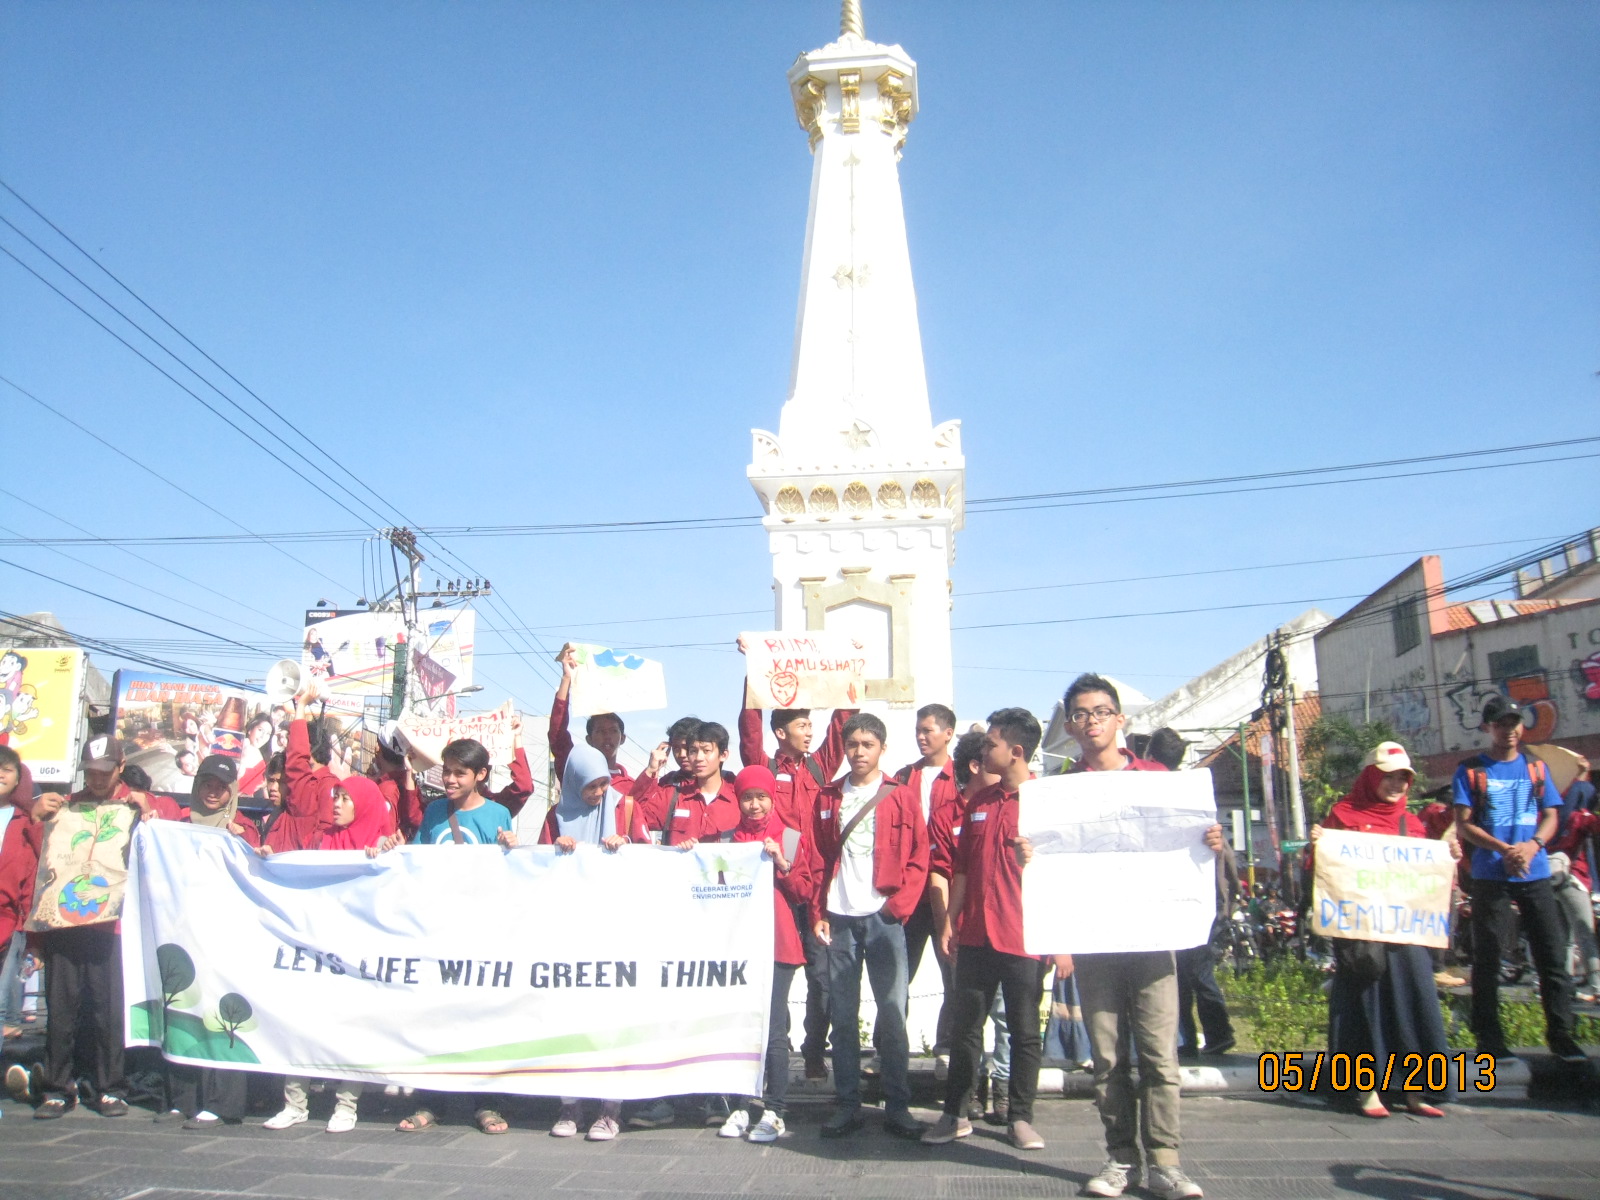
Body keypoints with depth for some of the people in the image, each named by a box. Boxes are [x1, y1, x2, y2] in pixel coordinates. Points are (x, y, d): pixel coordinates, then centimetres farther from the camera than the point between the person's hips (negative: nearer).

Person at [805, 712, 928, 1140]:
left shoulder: (901, 797, 4)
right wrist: (818, 913, 3)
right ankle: (846, 1104, 14)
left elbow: (919, 857, 2)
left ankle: (897, 1105, 10)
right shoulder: (828, 798, 11)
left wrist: (900, 905, -7)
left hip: (883, 916, -2)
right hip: (838, 918, 2)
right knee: (842, 1015, 6)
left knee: (892, 1012, 0)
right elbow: (818, 860, 10)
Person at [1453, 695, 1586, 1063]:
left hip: (1535, 874, 3)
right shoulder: (1470, 771, 3)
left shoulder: (1536, 767, 12)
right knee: (1487, 957, 1)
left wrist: (1532, 845, -13)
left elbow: (1551, 816, 7)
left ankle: (1560, 1034, 8)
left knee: (1553, 954, -1)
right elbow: (1463, 825, -3)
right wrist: (1505, 849, -17)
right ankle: (1489, 1036, 9)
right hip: (1490, 876, -2)